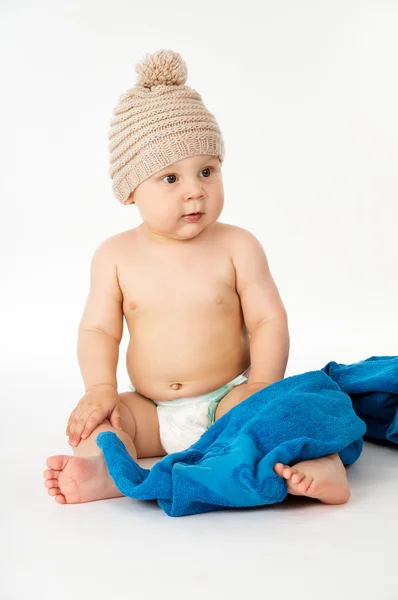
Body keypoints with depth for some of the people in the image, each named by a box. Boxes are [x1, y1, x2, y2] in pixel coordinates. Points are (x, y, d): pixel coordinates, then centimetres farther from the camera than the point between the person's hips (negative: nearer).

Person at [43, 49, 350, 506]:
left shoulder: (237, 247, -5)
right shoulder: (116, 256, -1)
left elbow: (268, 321, -5)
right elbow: (99, 330, 0)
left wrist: (262, 389, -18)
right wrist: (100, 389, -16)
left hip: (227, 398, -2)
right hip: (152, 411, 3)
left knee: (255, 402, -31)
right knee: (95, 417, -17)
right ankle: (102, 468, -43)